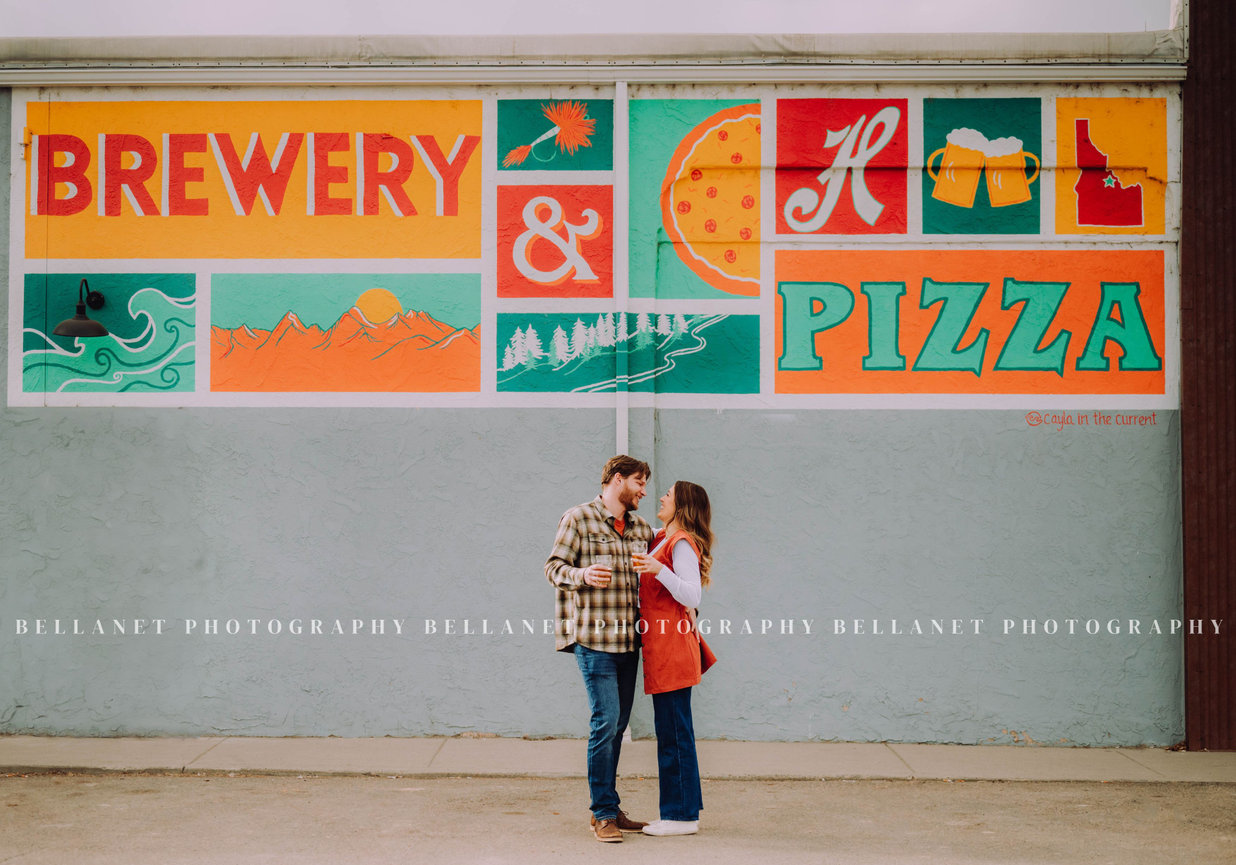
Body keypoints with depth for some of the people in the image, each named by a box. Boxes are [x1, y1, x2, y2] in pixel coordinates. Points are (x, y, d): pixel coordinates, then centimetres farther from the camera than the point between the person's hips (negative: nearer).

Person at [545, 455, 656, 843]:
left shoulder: (641, 527, 16)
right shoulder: (578, 518, -2)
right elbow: (554, 567, -6)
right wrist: (583, 575, -25)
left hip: (629, 639, 7)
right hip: (594, 638, -6)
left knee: (617, 724, 10)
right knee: (605, 721, -9)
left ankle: (609, 808, 19)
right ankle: (603, 814, 0)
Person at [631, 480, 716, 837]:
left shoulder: (681, 543, -11)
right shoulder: (663, 540, 17)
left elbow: (692, 596, -19)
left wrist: (659, 570, -31)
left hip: (673, 646, -10)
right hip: (661, 647, 10)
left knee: (673, 731, -5)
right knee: (671, 731, 12)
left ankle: (682, 815, 1)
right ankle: (681, 811, 18)